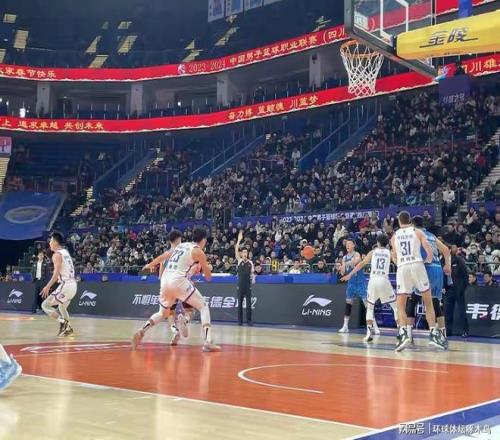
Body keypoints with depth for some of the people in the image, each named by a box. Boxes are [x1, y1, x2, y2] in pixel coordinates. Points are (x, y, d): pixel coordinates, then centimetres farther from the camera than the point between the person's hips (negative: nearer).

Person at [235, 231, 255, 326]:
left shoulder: (250, 263, 7)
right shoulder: (239, 261, 2)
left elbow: (252, 273, 12)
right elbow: (236, 250, -10)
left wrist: (253, 278, -10)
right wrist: (239, 240, -18)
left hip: (248, 285, 1)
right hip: (240, 285, 0)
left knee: (249, 304, -1)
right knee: (240, 304, 3)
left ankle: (249, 321, 3)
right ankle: (240, 321, 9)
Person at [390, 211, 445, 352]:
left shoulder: (394, 236, 16)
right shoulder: (417, 232, 10)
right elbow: (429, 250, -1)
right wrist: (429, 261, 17)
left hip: (402, 268, 1)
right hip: (417, 265, -1)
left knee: (401, 305, 6)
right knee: (428, 302, 11)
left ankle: (403, 333, -14)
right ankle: (433, 333, 3)